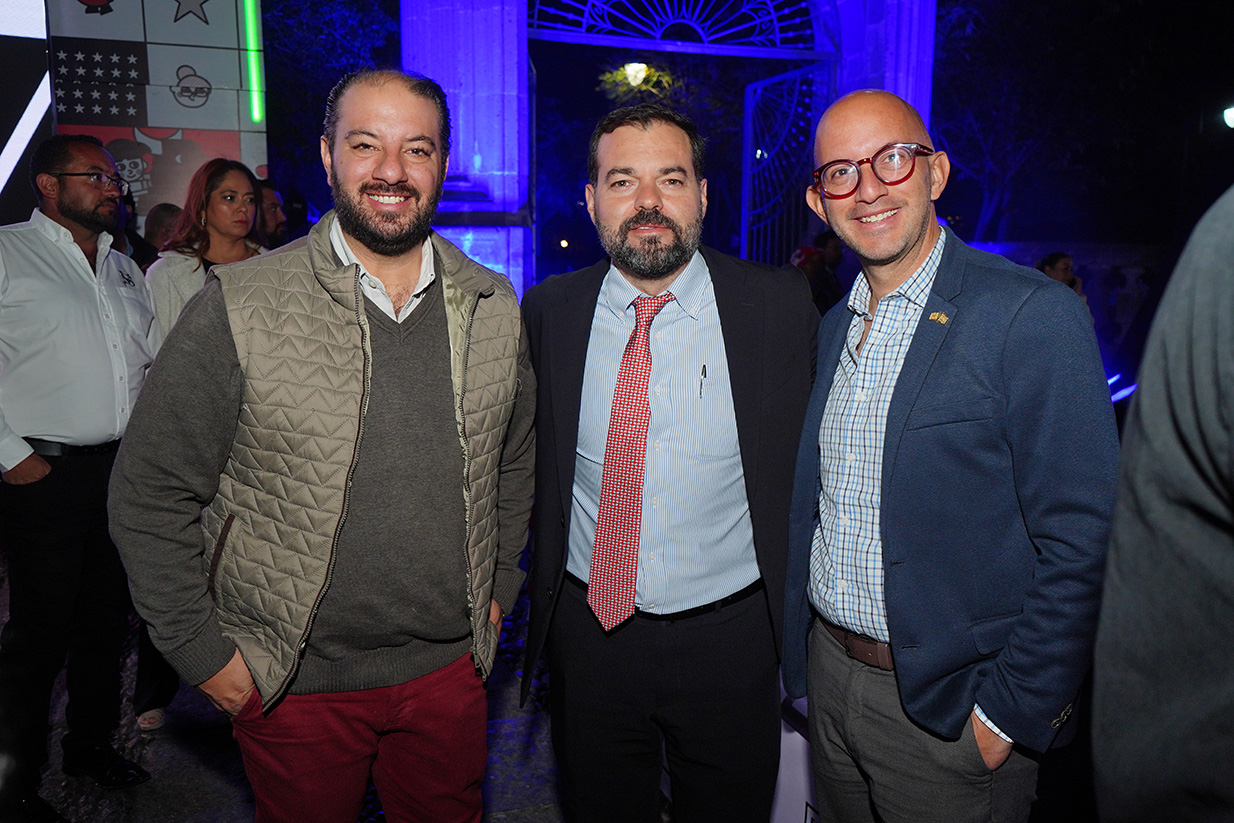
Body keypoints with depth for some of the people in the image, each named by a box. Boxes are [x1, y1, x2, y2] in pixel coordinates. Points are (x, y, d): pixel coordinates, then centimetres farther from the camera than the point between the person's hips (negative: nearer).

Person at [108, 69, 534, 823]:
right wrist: (202, 650, -6)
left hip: (450, 668, 3)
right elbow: (151, 495, -7)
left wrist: (498, 590, 9)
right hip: (292, 683, -2)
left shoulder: (496, 309, -1)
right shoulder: (238, 308, -13)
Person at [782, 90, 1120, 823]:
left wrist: (1009, 714, -15)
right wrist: (807, 652, 10)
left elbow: (1082, 544, -17)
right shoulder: (833, 328, 6)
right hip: (828, 673, 6)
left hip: (950, 710, -6)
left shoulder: (1034, 315, -16)